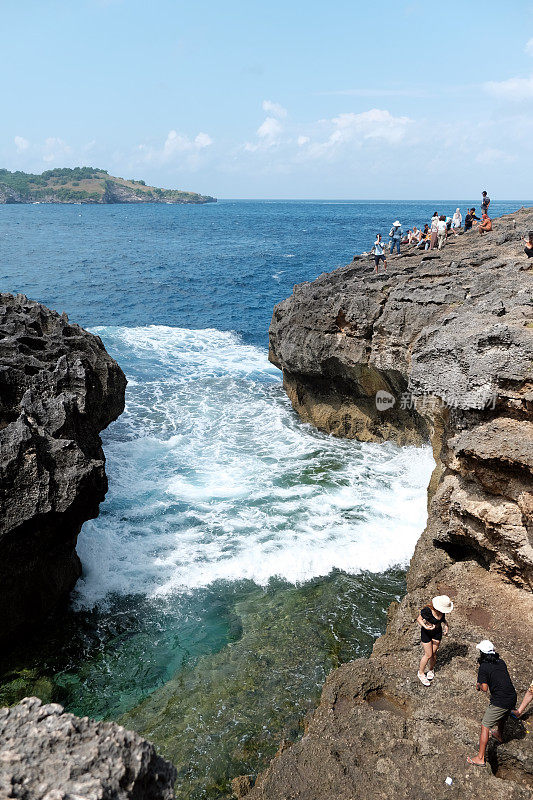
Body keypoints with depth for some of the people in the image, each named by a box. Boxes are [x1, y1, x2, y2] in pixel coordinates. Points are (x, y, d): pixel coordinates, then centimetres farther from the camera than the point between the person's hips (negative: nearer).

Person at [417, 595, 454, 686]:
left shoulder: (443, 611, -17)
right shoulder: (427, 610, -34)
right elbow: (419, 619, -18)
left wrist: (446, 626, -12)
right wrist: (425, 627, -34)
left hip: (437, 632, 4)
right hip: (426, 633, -4)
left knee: (434, 653, 14)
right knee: (428, 655, 0)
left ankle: (431, 670, 40)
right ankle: (421, 673, 22)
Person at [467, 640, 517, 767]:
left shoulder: (483, 667, -15)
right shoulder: (501, 662, 5)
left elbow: (485, 688, -18)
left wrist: (479, 686, 5)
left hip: (499, 702, -7)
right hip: (512, 698, 7)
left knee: (485, 727, 3)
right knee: (502, 717, 35)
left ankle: (480, 758, 5)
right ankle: (499, 735, 63)